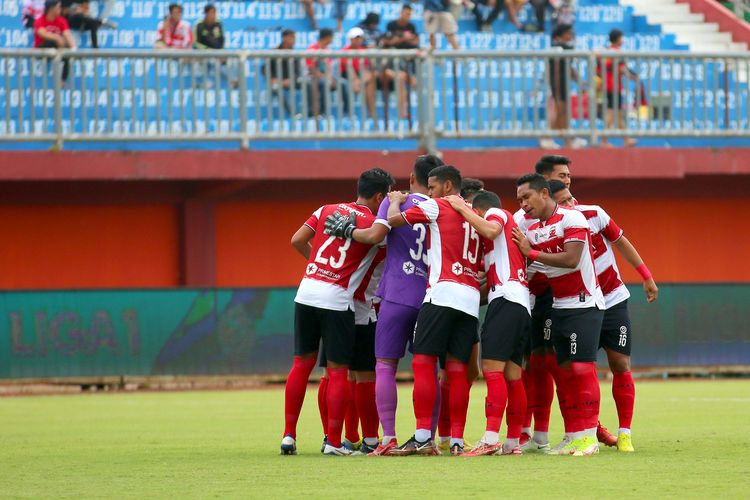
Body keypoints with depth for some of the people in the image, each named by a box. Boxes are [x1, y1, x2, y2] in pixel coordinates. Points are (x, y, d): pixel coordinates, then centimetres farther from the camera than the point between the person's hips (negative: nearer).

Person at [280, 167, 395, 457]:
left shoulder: (327, 210, 11)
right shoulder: (375, 224, -2)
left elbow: (297, 240, 10)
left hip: (306, 292, 5)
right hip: (337, 301, -5)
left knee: (302, 364, 13)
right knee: (338, 372, 3)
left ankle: (289, 436, 13)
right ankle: (333, 442, 2)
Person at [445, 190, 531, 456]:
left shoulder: (495, 213, 6)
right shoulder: (512, 226, 31)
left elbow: (491, 230, -17)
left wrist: (461, 208, -9)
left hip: (506, 297, -9)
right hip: (522, 303, 9)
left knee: (492, 367, -15)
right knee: (511, 374, 9)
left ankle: (491, 439, -25)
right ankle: (513, 442, 9)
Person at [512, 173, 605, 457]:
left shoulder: (571, 218, -13)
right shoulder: (532, 231, 10)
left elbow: (571, 260, -23)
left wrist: (531, 252, -18)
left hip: (584, 304, -8)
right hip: (559, 306, 8)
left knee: (582, 368, -12)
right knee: (565, 372, 5)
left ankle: (589, 436, -10)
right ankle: (573, 437, 7)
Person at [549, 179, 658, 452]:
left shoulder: (594, 214, -10)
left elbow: (620, 242, 4)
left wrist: (646, 276, 6)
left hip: (613, 301, 0)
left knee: (620, 365, -4)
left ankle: (625, 432, 2)